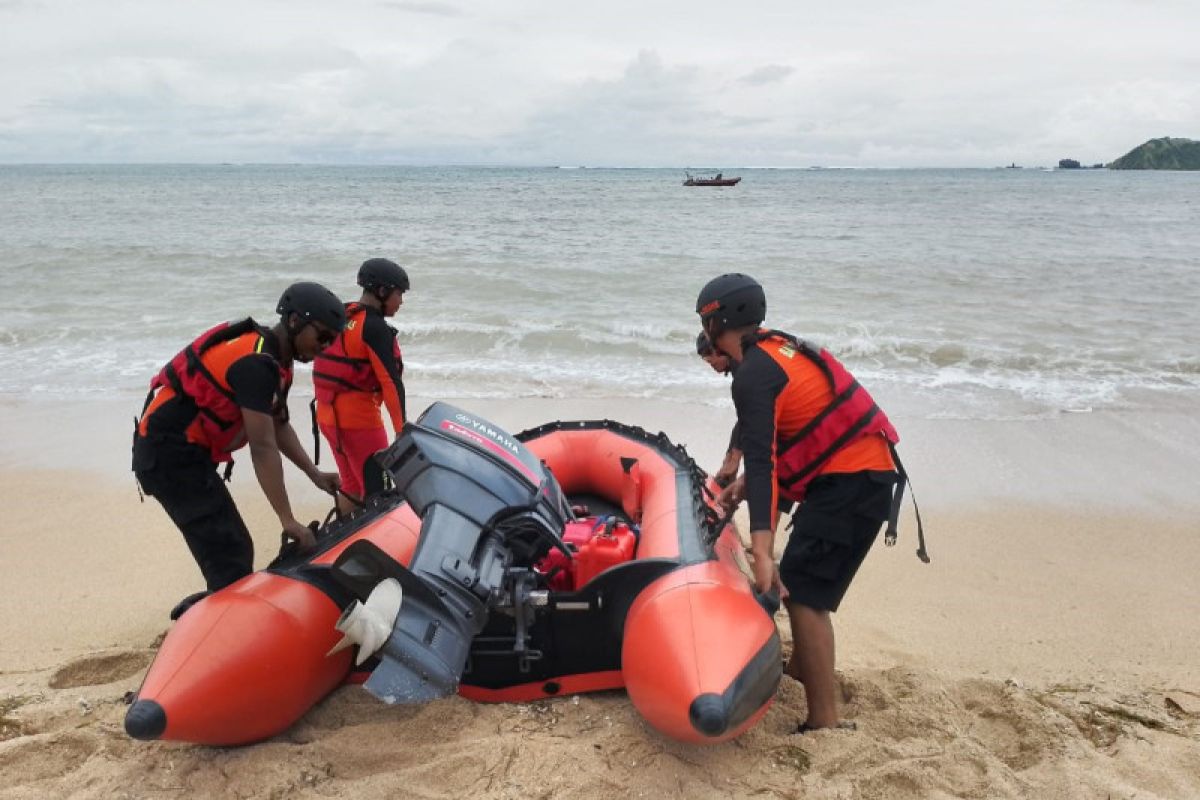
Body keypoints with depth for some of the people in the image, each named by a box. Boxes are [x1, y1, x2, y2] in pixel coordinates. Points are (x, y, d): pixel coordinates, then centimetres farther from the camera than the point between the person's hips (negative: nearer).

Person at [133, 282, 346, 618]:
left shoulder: (275, 357, 9)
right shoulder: (256, 362, -23)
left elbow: (279, 427, 18)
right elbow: (263, 447, -25)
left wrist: (315, 475, 9)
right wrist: (289, 521, -21)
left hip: (184, 452, 10)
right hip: (171, 455, -10)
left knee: (233, 551, 14)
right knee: (231, 556, -10)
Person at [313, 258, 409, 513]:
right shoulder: (375, 328, -16)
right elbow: (391, 381, -20)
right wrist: (402, 430, -19)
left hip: (328, 416, 9)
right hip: (358, 420, -9)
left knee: (352, 485, 19)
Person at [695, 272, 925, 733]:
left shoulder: (753, 375, -17)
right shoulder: (778, 349, 14)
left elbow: (759, 461, -27)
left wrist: (762, 552, -33)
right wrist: (746, 484, 19)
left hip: (851, 482, -10)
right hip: (865, 471, 10)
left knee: (802, 593, -11)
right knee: (802, 577, 25)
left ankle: (825, 724, -9)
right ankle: (802, 669, 43)